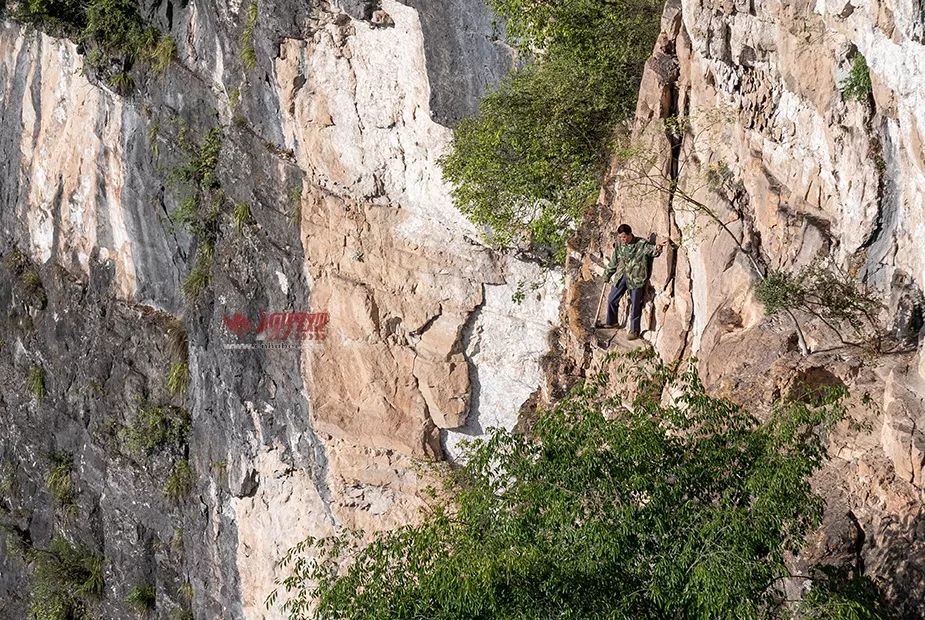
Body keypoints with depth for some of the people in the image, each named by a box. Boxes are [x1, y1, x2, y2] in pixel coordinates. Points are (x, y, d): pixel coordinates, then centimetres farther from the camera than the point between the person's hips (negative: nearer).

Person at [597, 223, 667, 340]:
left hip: (636, 279, -6)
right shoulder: (620, 245, 5)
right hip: (621, 277, 6)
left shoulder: (641, 244, -10)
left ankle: (634, 330, 13)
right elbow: (614, 261, 15)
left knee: (635, 305, 1)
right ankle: (611, 322, 36)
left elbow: (652, 250, -24)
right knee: (611, 300, 14)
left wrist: (657, 247, -48)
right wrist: (607, 275, 21)